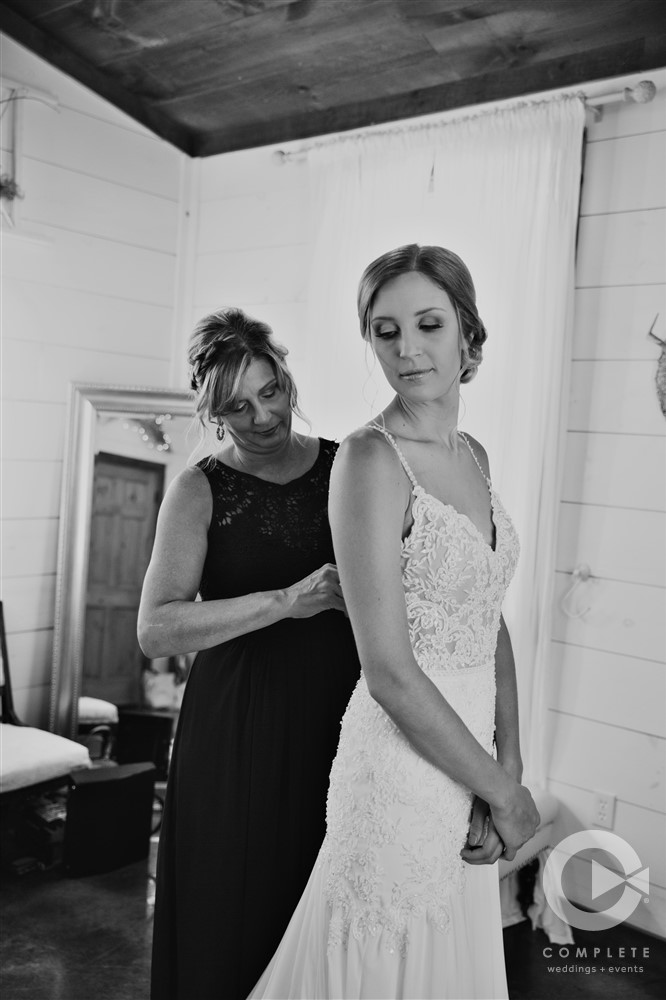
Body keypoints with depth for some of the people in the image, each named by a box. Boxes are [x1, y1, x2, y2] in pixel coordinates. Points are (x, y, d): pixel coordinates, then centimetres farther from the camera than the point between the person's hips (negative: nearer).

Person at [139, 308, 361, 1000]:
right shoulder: (200, 490, -4)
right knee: (238, 914, 8)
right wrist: (286, 601, -23)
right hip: (240, 730, -2)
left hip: (340, 716, 3)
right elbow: (155, 629, -16)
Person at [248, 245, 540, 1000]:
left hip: (467, 754, 7)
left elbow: (493, 629, 8)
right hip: (403, 763, -7)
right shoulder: (370, 458, -17)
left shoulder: (473, 455, 6)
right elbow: (389, 671, -21)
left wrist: (508, 768, -4)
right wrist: (504, 791, -11)